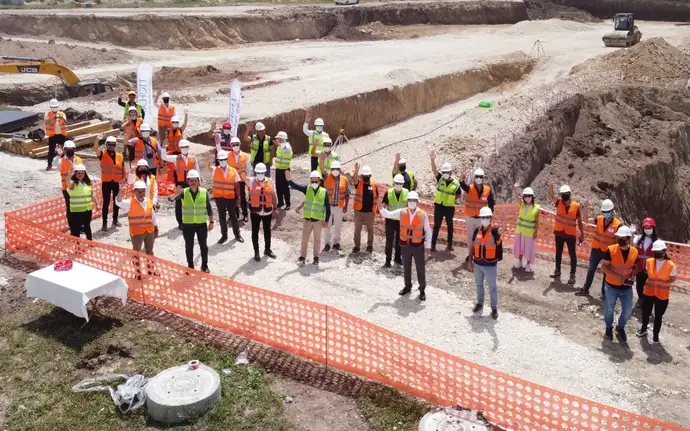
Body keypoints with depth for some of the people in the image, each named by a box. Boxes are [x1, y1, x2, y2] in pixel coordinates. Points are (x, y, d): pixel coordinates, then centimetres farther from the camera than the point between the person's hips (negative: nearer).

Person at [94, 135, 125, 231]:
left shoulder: (120, 156, 5)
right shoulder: (102, 155, -3)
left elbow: (123, 169, 14)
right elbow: (95, 149, -23)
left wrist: (123, 179, 7)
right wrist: (97, 139, -39)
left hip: (116, 183, 3)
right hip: (106, 182, -3)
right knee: (106, 202, -2)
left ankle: (115, 220, 28)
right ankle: (104, 223, 2)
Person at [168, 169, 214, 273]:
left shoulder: (204, 192, -5)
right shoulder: (184, 192, -6)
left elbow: (209, 208, 0)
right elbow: (171, 199, -19)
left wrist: (211, 222, 1)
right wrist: (176, 194, -41)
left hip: (201, 224, 0)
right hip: (187, 224, 0)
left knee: (203, 245, 12)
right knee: (189, 246, 12)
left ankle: (204, 266, 29)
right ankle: (190, 266, 26)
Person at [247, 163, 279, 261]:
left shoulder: (269, 182, 0)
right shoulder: (251, 181, -7)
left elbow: (273, 196, 7)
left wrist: (275, 209, 9)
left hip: (267, 211, 2)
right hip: (255, 211, -2)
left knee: (267, 231, 15)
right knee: (255, 232, 6)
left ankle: (267, 249, 32)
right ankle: (256, 252, 19)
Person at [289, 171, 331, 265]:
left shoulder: (324, 192, -8)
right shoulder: (307, 189, -3)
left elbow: (328, 207, -4)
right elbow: (295, 186, -10)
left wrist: (326, 221, -5)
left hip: (318, 220, -1)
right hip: (307, 220, 1)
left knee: (317, 239, 12)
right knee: (304, 239, 7)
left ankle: (316, 257, 25)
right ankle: (302, 257, 18)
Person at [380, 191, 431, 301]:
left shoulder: (423, 215, -13)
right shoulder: (402, 212, -6)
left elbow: (428, 231, -5)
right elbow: (388, 214, -1)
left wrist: (428, 246, -4)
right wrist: (383, 209, -24)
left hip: (418, 246, -3)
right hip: (405, 245, 3)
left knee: (420, 268, 7)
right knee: (406, 267, 16)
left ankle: (422, 290, 22)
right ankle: (407, 286, 34)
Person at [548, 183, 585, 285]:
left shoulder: (576, 206, -8)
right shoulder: (558, 202, -3)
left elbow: (579, 221, -1)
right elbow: (551, 195, -20)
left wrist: (582, 233, -2)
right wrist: (552, 185, -38)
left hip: (570, 234, -2)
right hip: (559, 232, 3)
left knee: (572, 254, 2)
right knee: (558, 252, 16)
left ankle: (572, 275, 8)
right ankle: (557, 270, 31)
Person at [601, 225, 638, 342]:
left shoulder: (634, 252, -6)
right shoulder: (611, 250, -17)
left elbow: (634, 267, 9)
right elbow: (603, 267, -14)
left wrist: (632, 276, -10)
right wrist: (616, 276, -25)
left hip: (627, 288, 3)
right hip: (611, 286, -3)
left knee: (628, 310, 8)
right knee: (609, 308, 13)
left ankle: (620, 327, 36)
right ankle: (609, 327, 39)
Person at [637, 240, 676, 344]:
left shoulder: (671, 265, -17)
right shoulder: (649, 262, -8)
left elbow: (673, 279, -3)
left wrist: (662, 283, -10)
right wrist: (653, 282, -1)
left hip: (662, 296, -2)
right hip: (648, 292, 2)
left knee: (658, 316, 11)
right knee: (645, 313, 16)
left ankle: (655, 334, 33)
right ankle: (643, 329, 42)